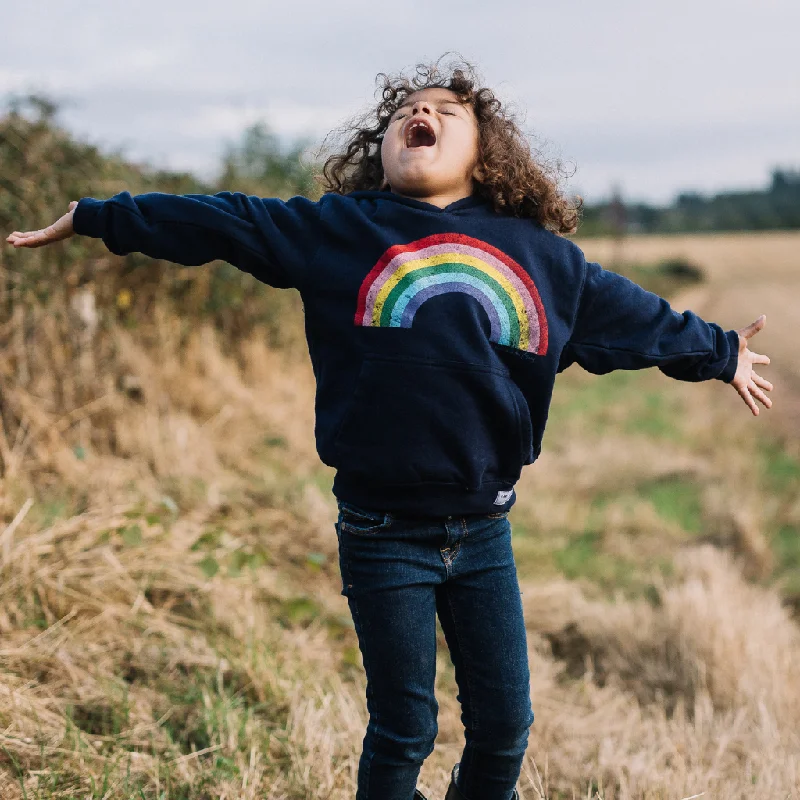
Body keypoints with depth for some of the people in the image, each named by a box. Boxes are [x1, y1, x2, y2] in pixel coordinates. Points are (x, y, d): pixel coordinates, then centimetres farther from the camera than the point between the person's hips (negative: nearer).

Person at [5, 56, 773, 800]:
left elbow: (636, 316, 18)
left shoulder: (543, 257, 5)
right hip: (383, 536, -2)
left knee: (504, 724, 11)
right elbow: (214, 220, 4)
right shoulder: (338, 230, 0)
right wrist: (90, 217, 8)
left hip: (484, 532, 3)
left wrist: (722, 355, 30)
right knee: (402, 731, 8)